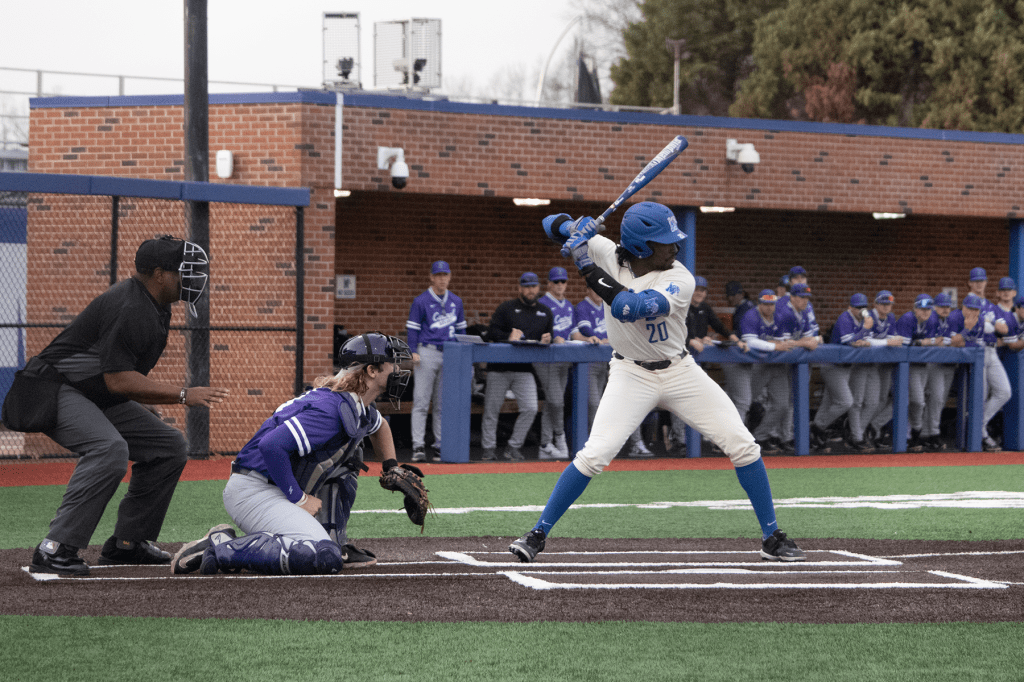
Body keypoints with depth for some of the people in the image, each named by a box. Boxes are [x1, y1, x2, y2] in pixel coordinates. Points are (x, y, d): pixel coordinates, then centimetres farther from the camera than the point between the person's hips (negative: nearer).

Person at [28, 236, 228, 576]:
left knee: (170, 445, 8)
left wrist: (146, 410, 14)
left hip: (100, 400, 11)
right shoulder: (130, 309, -25)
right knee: (110, 448, -34)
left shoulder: (156, 306, 8)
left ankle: (127, 543, 11)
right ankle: (54, 550, -34)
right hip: (57, 391, -11)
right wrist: (183, 395, -28)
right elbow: (118, 380, -29)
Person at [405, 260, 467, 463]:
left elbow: (461, 329, 17)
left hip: (450, 355, 5)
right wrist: (413, 352, -15)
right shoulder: (421, 301, -1)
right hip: (427, 353, -5)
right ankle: (418, 446, -9)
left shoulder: (456, 302, 14)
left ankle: (440, 446, 11)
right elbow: (412, 328, -4)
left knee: (444, 404, 7)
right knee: (421, 402, -7)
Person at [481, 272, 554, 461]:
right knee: (491, 408, 1)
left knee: (530, 408, -10)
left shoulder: (545, 313, 13)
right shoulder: (506, 308, 1)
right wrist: (509, 337, -23)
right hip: (499, 367, -2)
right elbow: (491, 333, -6)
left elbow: (548, 339, 16)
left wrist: (545, 341, -8)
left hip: (525, 370, 2)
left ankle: (514, 447, 4)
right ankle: (489, 448, 11)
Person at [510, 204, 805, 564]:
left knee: (743, 446, -6)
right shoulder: (607, 255, -12)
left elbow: (629, 308, -36)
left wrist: (588, 269, -32)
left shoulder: (679, 280, -20)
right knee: (594, 454, -18)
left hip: (680, 372, 0)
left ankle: (772, 538, 7)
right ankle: (538, 534, -6)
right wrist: (572, 228, -27)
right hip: (631, 375, 0)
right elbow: (552, 225, -4)